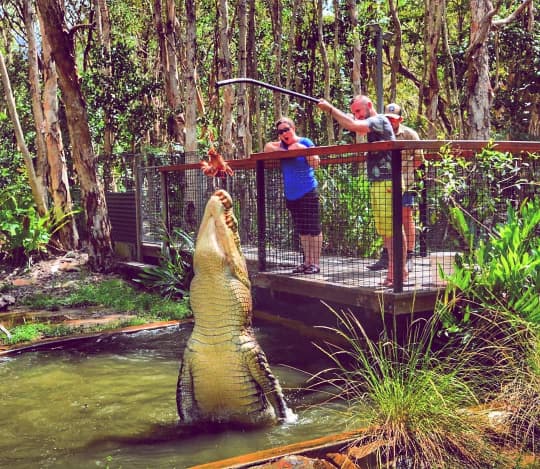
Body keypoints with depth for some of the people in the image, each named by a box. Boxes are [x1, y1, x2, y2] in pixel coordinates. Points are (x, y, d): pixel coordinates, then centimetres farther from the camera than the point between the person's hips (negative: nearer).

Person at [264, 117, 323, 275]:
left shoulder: (305, 142, -3)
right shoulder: (282, 145, 12)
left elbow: (316, 164, -9)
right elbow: (267, 147, -2)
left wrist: (303, 149, -20)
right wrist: (286, 151, -11)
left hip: (308, 192, -6)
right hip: (291, 195, 6)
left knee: (313, 229, -4)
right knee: (302, 231, 11)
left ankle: (316, 262, 1)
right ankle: (307, 262, 19)